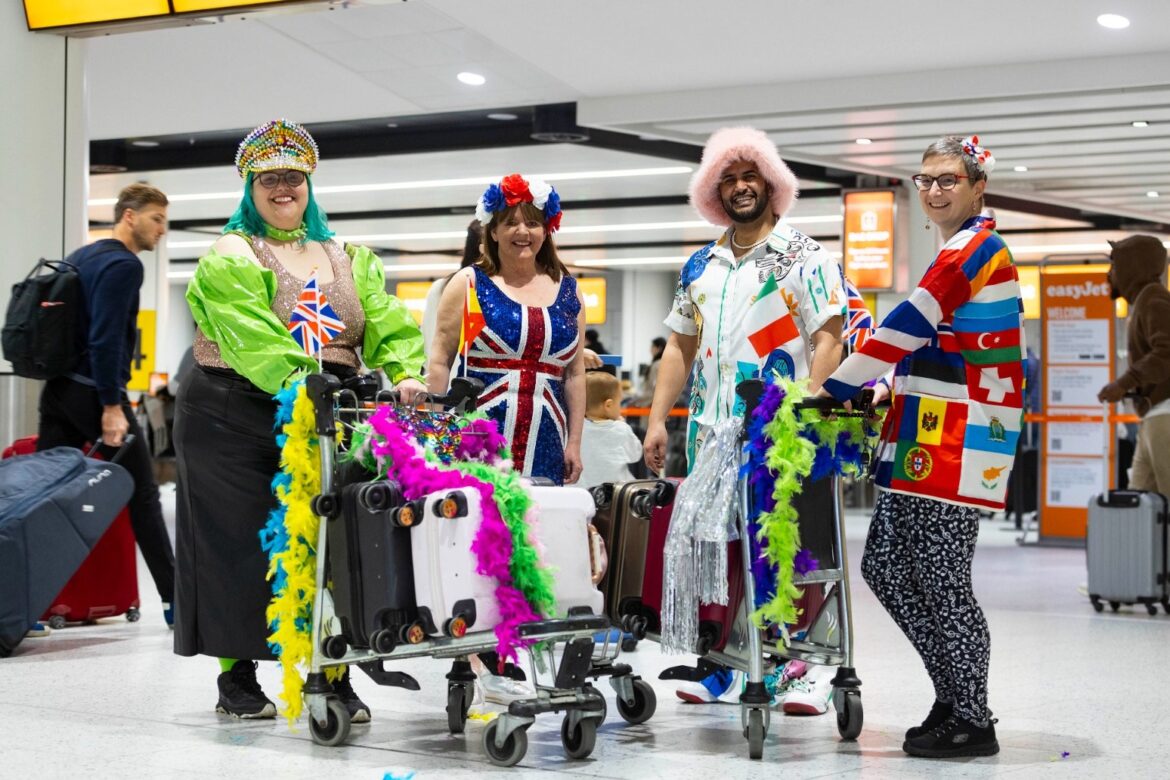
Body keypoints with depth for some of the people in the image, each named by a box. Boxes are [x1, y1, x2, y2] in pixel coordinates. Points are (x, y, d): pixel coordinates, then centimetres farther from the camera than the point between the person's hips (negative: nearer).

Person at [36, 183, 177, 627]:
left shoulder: (82, 257, 18)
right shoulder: (124, 265, -11)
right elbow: (107, 339, -20)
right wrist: (111, 406, -21)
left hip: (57, 391, 8)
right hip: (93, 393, -8)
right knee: (142, 496, 2)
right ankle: (174, 600, 8)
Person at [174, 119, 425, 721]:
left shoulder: (349, 260, 16)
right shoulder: (230, 257, 0)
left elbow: (388, 325, 3)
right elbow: (253, 337, -16)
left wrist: (404, 376, -17)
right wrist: (300, 386, -30)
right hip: (235, 417, -4)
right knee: (240, 542, 0)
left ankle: (333, 675, 7)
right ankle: (236, 677, 10)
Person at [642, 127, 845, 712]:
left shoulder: (804, 257, 0)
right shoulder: (700, 266, 16)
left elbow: (829, 340, -8)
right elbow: (680, 347, 18)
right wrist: (657, 420, 10)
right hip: (709, 431, 6)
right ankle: (725, 669, 15)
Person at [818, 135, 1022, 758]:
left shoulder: (973, 247, -10)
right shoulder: (964, 251, 22)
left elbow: (907, 326, -16)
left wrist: (838, 386, -14)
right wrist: (892, 394, 16)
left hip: (960, 440, -10)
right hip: (929, 433, 10)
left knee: (940, 578, -6)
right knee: (885, 566, 9)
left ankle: (971, 722, 6)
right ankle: (953, 699, 19)